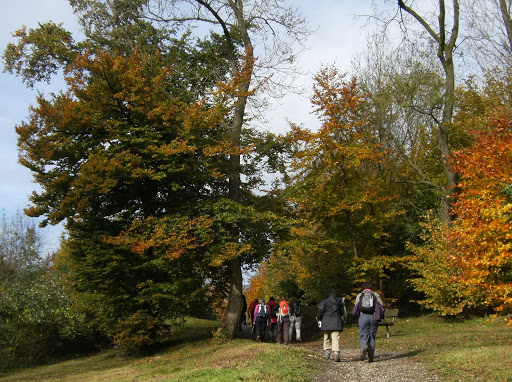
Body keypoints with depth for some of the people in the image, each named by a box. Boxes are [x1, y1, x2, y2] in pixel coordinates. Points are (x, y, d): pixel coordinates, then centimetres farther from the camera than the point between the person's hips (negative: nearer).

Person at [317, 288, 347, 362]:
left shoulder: (324, 302, 2)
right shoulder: (339, 301, 6)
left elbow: (320, 311, -1)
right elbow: (343, 312, 10)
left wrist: (318, 318, 16)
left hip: (326, 323, 0)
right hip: (336, 323, 0)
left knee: (327, 338, 16)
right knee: (336, 338, -6)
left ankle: (327, 351, 17)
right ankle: (336, 353, -20)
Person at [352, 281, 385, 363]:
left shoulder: (359, 296, 12)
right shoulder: (375, 294, 11)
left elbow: (355, 308, 7)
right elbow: (382, 305, 1)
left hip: (363, 317, -1)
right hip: (373, 317, 1)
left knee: (363, 336, 4)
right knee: (372, 337, 9)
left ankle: (364, 348, -27)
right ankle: (371, 357, 6)